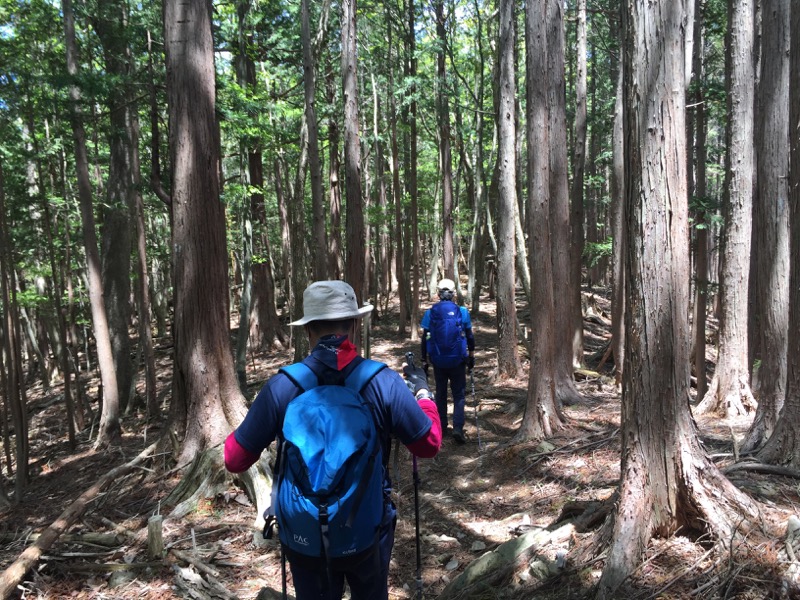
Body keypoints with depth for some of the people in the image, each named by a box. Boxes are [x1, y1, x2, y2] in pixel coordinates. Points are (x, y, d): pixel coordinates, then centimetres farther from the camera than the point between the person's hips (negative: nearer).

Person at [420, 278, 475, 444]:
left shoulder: (430, 313, -3)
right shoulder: (462, 312, -4)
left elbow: (425, 339, -1)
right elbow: (469, 336, 2)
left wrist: (424, 361, 7)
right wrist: (472, 356, 14)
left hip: (438, 361, 1)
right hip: (458, 361, -1)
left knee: (440, 393, 16)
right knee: (459, 394, 7)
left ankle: (441, 427, 23)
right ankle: (457, 427, -8)